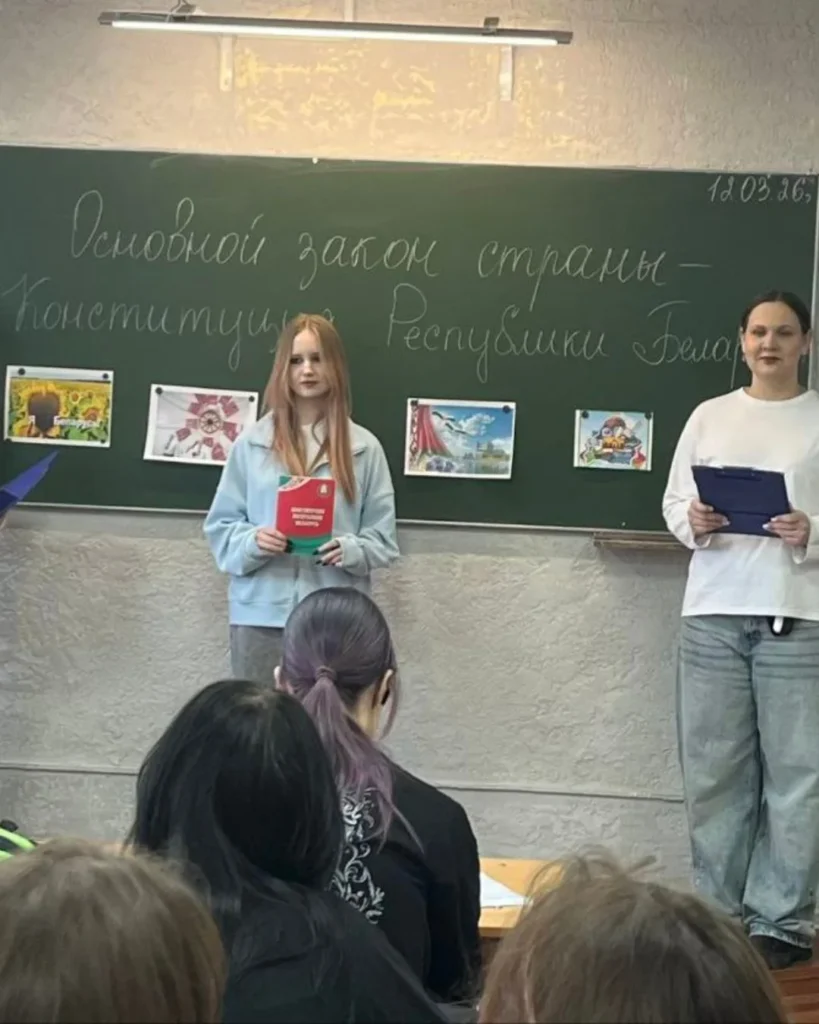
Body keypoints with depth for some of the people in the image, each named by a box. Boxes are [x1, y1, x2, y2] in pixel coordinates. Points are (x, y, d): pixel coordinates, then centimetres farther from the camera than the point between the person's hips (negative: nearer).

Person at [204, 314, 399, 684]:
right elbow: (220, 525, 7)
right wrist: (251, 541, -13)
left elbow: (383, 538, 4)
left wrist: (350, 550, -16)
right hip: (260, 614, 0)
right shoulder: (251, 443, 4)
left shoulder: (363, 448, 3)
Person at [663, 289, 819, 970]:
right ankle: (719, 911, 16)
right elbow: (673, 499, 12)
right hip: (714, 612, 3)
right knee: (714, 768, 5)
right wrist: (693, 523, -8)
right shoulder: (710, 415, 13)